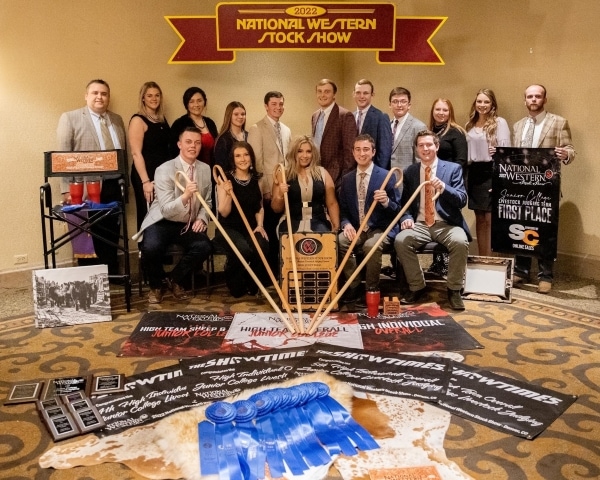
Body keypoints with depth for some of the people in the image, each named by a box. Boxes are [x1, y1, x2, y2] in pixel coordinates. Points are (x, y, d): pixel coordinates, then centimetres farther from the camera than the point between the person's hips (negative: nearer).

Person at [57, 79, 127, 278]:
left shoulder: (117, 119, 15)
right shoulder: (70, 118, -1)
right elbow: (63, 155, -7)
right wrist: (67, 189, -13)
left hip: (114, 186, 5)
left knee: (111, 234, 11)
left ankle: (111, 274, 22)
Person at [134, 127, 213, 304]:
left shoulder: (206, 169, 1)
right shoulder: (164, 170, -15)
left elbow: (207, 201, 14)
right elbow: (166, 210, -22)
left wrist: (201, 219, -7)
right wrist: (185, 195, -40)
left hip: (189, 225, 4)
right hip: (162, 223, -4)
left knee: (204, 247, -25)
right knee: (151, 248, -32)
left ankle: (175, 280, 5)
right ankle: (156, 285, 2)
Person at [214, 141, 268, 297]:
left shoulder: (256, 179, 7)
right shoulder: (225, 179, -6)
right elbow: (223, 213, -10)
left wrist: (260, 225, 0)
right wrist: (229, 193, -26)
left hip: (251, 228, 4)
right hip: (228, 228, -3)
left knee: (262, 247, -30)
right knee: (244, 249, -35)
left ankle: (252, 285, -1)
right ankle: (235, 286, -2)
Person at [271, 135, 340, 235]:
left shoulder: (323, 173, 9)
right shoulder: (284, 175, 5)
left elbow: (332, 204, 11)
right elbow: (276, 209, 8)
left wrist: (336, 227, 0)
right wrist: (280, 196, -12)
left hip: (319, 223, 1)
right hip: (291, 224, -1)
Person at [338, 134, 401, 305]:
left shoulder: (386, 176, -3)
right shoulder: (347, 179, 9)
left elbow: (397, 210, -3)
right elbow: (343, 209, 11)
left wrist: (386, 201, -26)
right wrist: (346, 224, -11)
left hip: (381, 229, -4)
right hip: (356, 230, 4)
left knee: (371, 245, -34)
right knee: (339, 240, -26)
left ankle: (371, 290, -13)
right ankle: (354, 286, -8)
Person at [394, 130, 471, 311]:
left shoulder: (453, 168, 5)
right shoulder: (410, 172, 13)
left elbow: (462, 200, -4)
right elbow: (405, 202, 14)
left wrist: (443, 187, -21)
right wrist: (406, 218, -8)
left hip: (446, 224, -2)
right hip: (420, 224, 2)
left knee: (460, 242, -33)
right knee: (400, 240, -27)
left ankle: (454, 289, -10)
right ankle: (417, 287, -7)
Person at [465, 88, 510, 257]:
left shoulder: (499, 122, -4)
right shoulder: (471, 124, 13)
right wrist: (465, 174, 8)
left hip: (491, 172, -6)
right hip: (474, 173, 6)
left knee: (490, 219, -4)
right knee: (480, 219, 11)